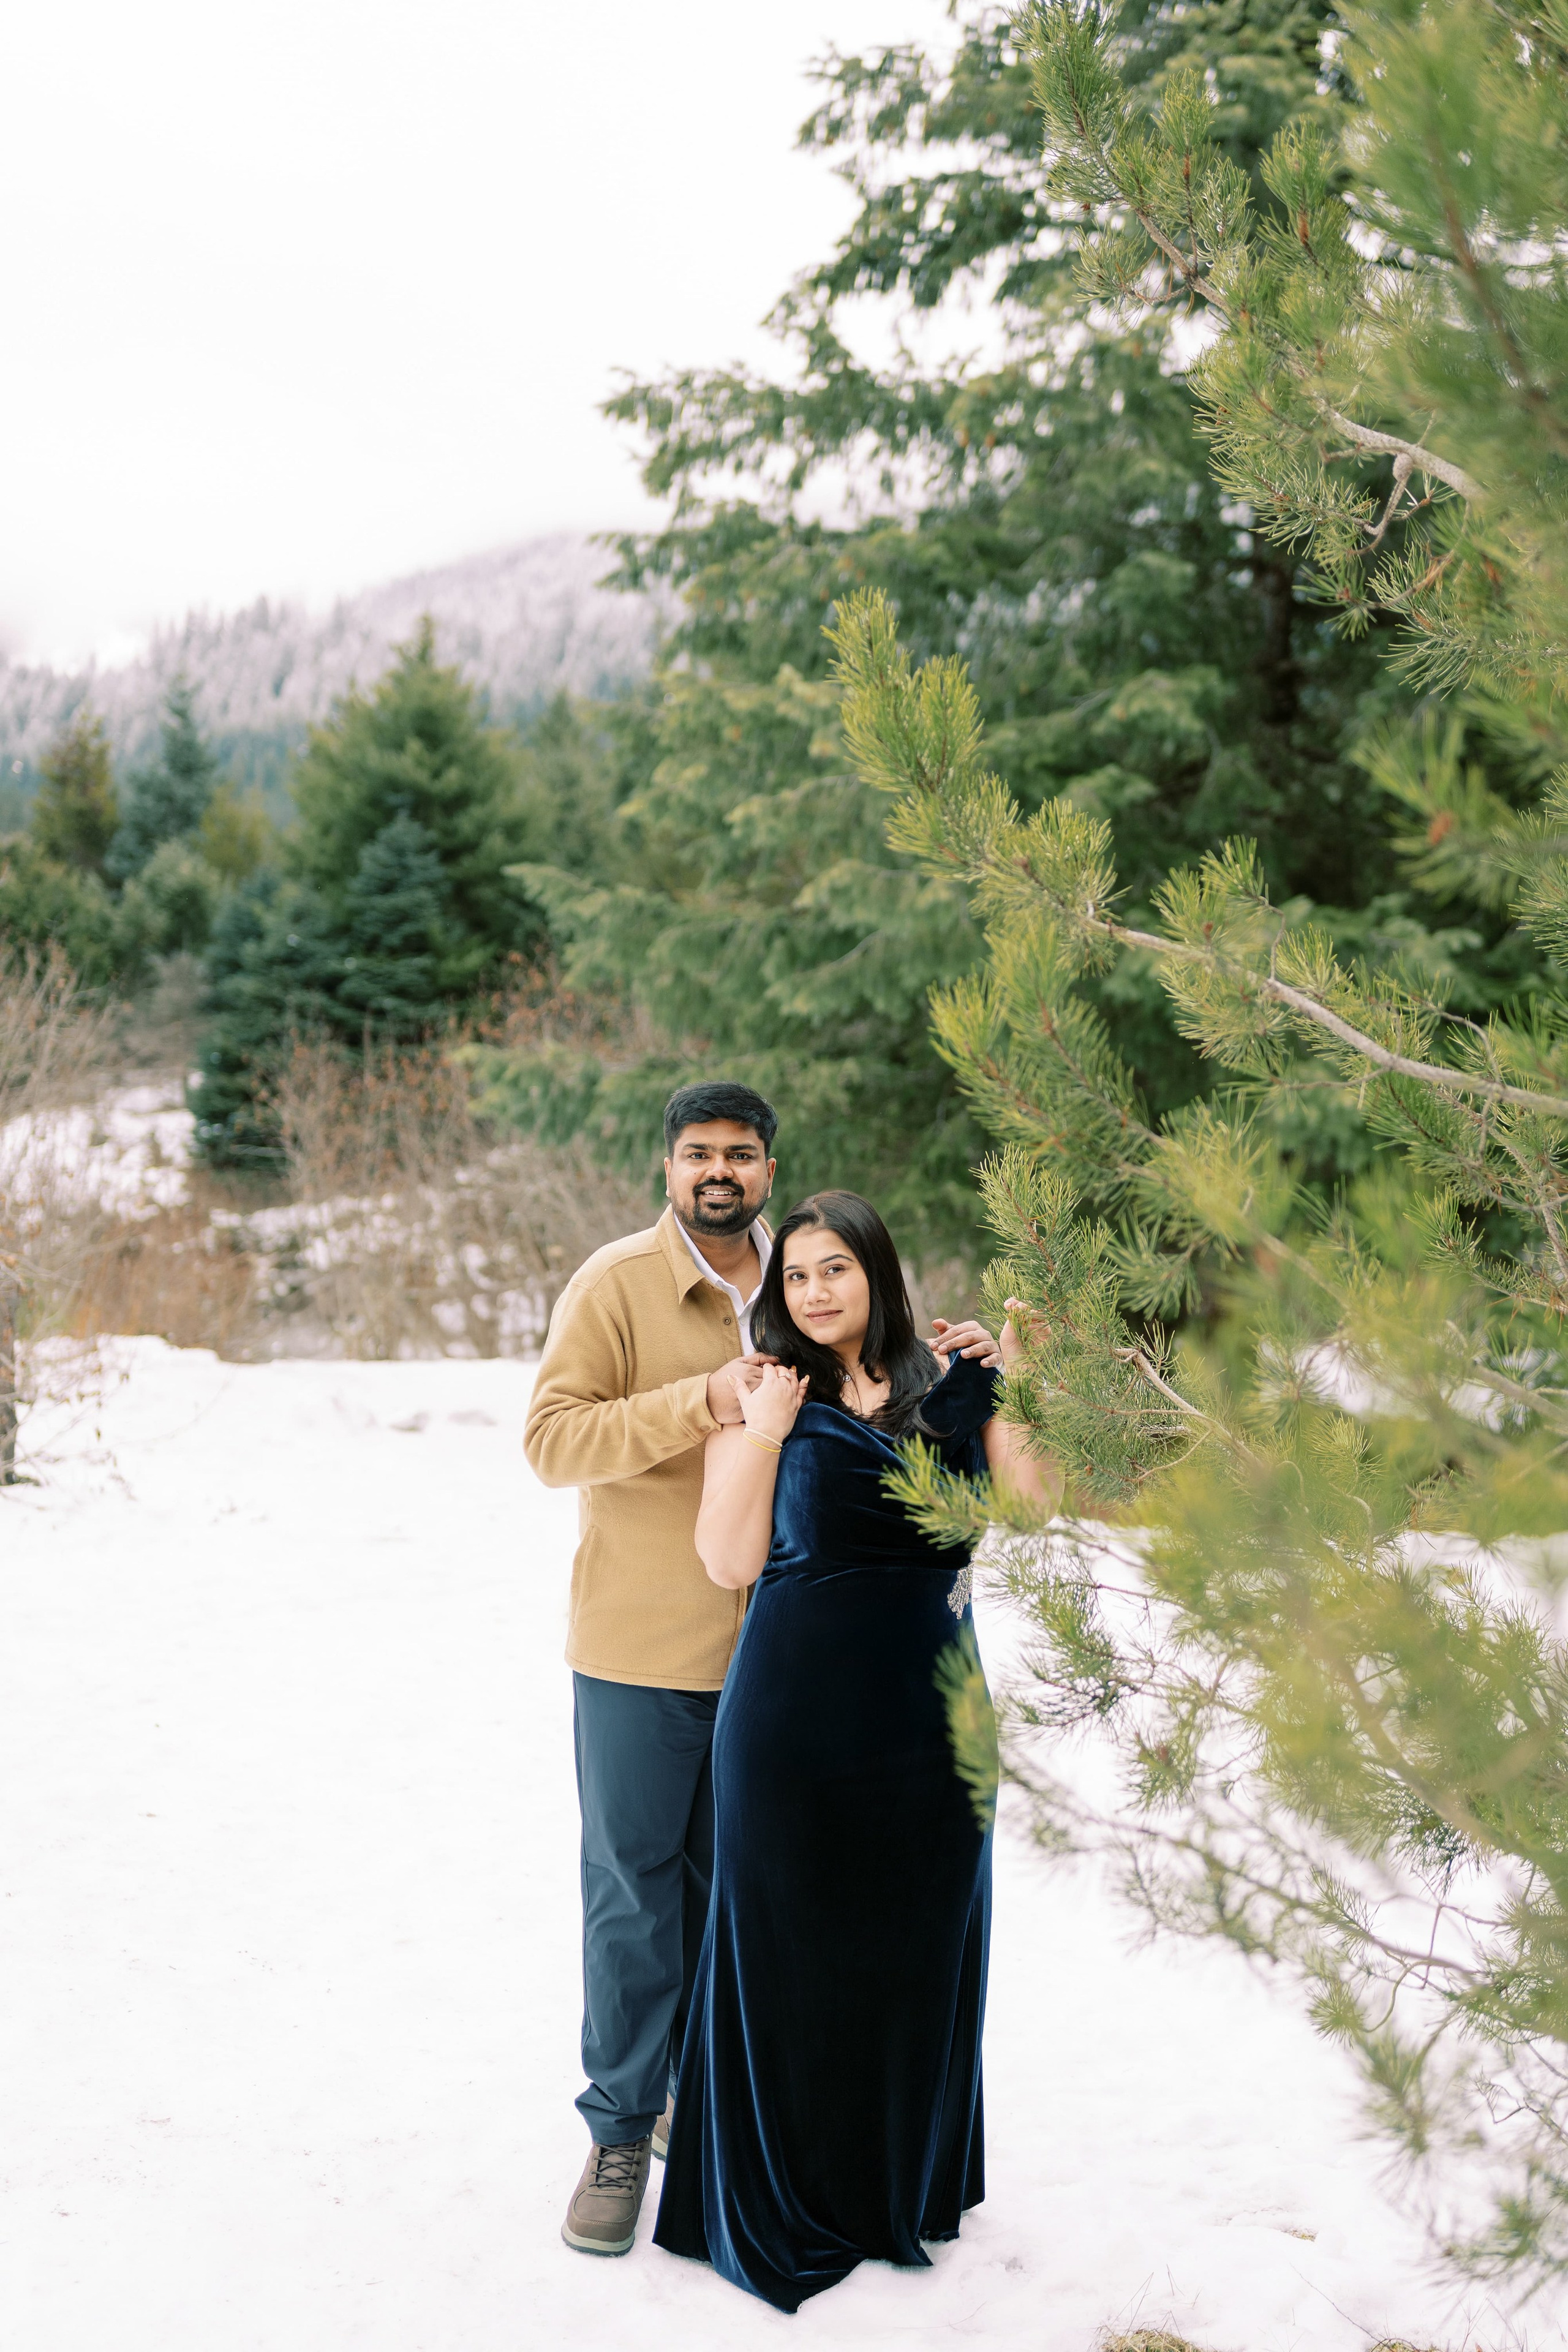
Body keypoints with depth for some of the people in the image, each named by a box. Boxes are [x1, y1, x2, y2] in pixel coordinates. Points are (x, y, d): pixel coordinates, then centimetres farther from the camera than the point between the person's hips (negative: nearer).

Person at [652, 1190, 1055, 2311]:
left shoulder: (951, 1389, 6)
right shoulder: (764, 1398, 0)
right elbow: (731, 1562, -6)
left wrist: (1011, 1386, -7)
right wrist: (762, 1434, -14)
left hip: (927, 1708, 3)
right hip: (799, 1707, -2)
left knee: (919, 1947, 13)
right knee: (794, 1945, 8)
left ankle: (903, 2191, 33)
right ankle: (789, 2205, 26)